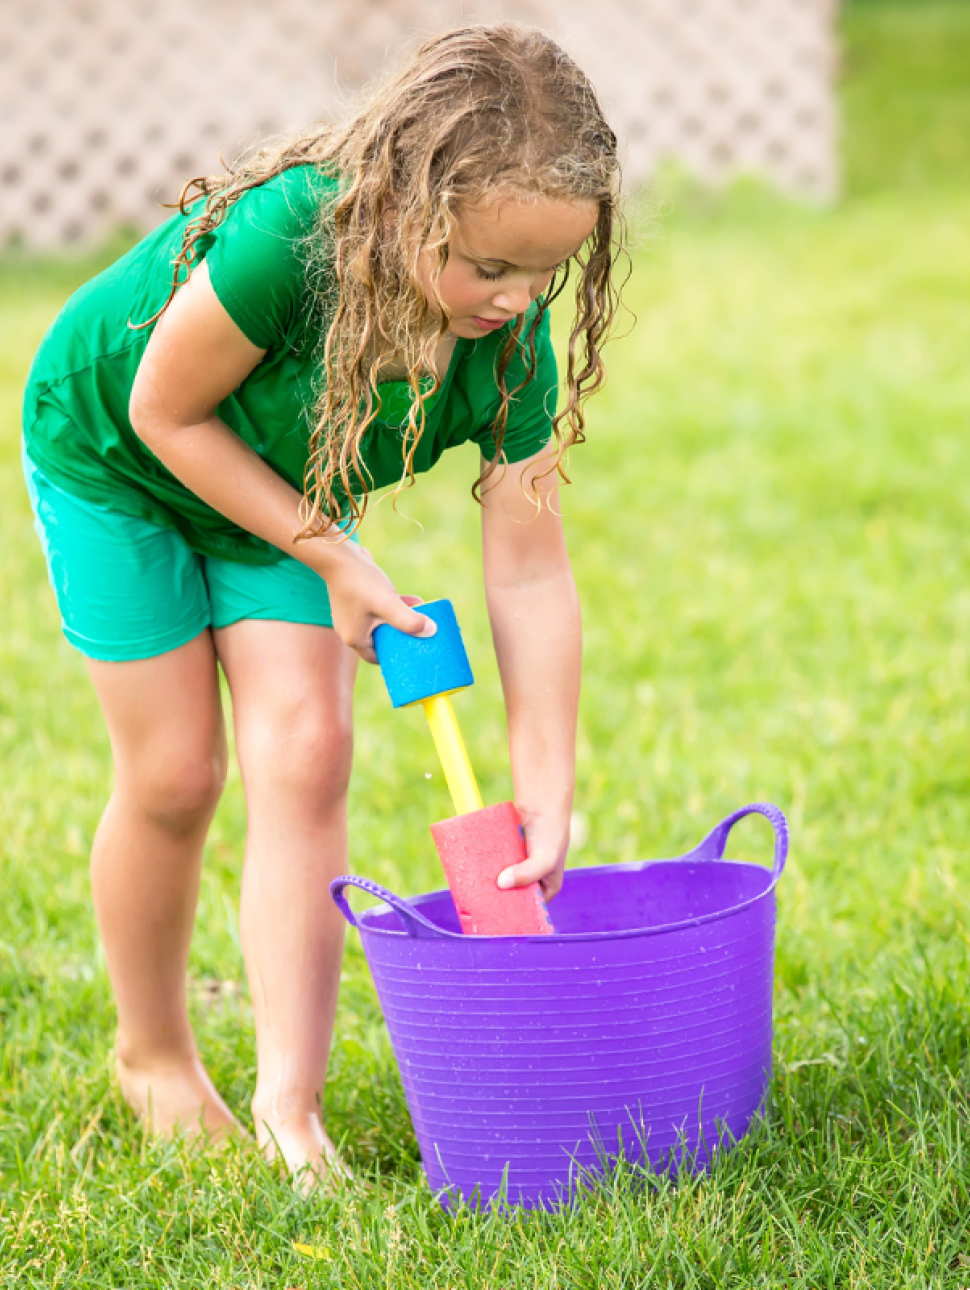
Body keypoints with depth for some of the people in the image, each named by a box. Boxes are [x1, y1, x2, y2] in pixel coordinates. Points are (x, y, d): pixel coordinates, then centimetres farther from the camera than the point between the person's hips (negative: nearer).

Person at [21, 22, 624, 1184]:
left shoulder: (513, 346, -27)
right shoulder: (284, 240, -43)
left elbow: (528, 570, -20)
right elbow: (165, 412, -27)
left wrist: (547, 795, -22)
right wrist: (335, 561, -25)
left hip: (281, 485, 4)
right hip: (112, 451, -4)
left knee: (305, 758, -9)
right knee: (174, 774, -2)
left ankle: (289, 1101, -7)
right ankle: (153, 1057, 22)